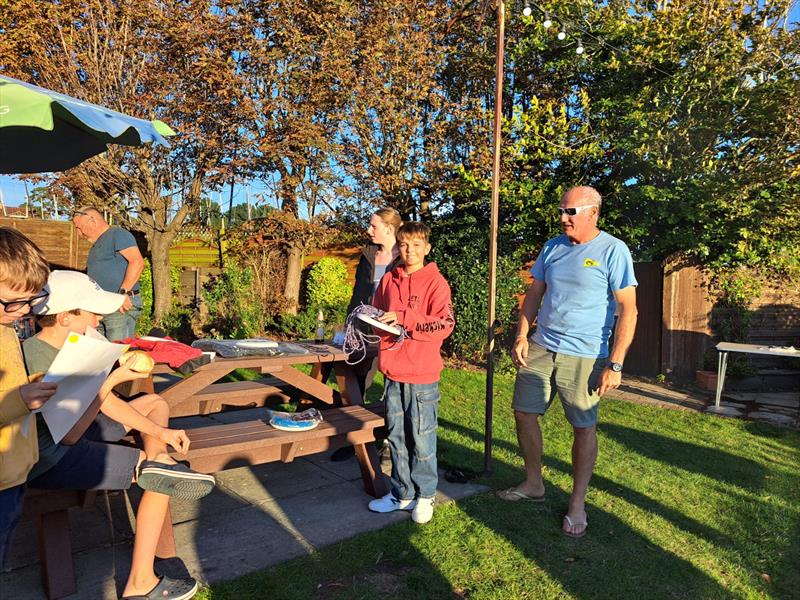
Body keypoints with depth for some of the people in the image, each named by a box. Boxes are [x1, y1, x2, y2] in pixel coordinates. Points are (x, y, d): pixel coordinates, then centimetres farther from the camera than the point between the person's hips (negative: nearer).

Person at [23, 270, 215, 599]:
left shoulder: (70, 346, 1)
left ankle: (155, 463, -14)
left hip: (74, 434, 10)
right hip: (51, 459, -10)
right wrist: (115, 378, -31)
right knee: (161, 475, -12)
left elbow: (103, 400, 4)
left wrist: (159, 431, -3)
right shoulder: (36, 359, -26)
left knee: (155, 402, 14)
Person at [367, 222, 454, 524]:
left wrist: (404, 319, -21)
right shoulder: (388, 280, 9)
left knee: (421, 437, 6)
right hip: (392, 371, 6)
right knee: (397, 436, 15)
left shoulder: (435, 282, -7)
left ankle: (424, 495, 24)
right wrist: (377, 321, -2)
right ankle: (401, 493, 30)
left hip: (422, 374, -5)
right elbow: (377, 314, 21)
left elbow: (445, 324, -16)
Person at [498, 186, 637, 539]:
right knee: (524, 414, 10)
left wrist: (615, 365, -17)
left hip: (584, 358, -5)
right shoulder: (552, 247, 7)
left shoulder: (613, 251, -9)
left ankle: (578, 504, 23)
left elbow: (628, 309, -12)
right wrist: (522, 336, 3)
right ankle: (533, 484, 30)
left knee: (584, 428, 5)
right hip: (540, 349, 6)